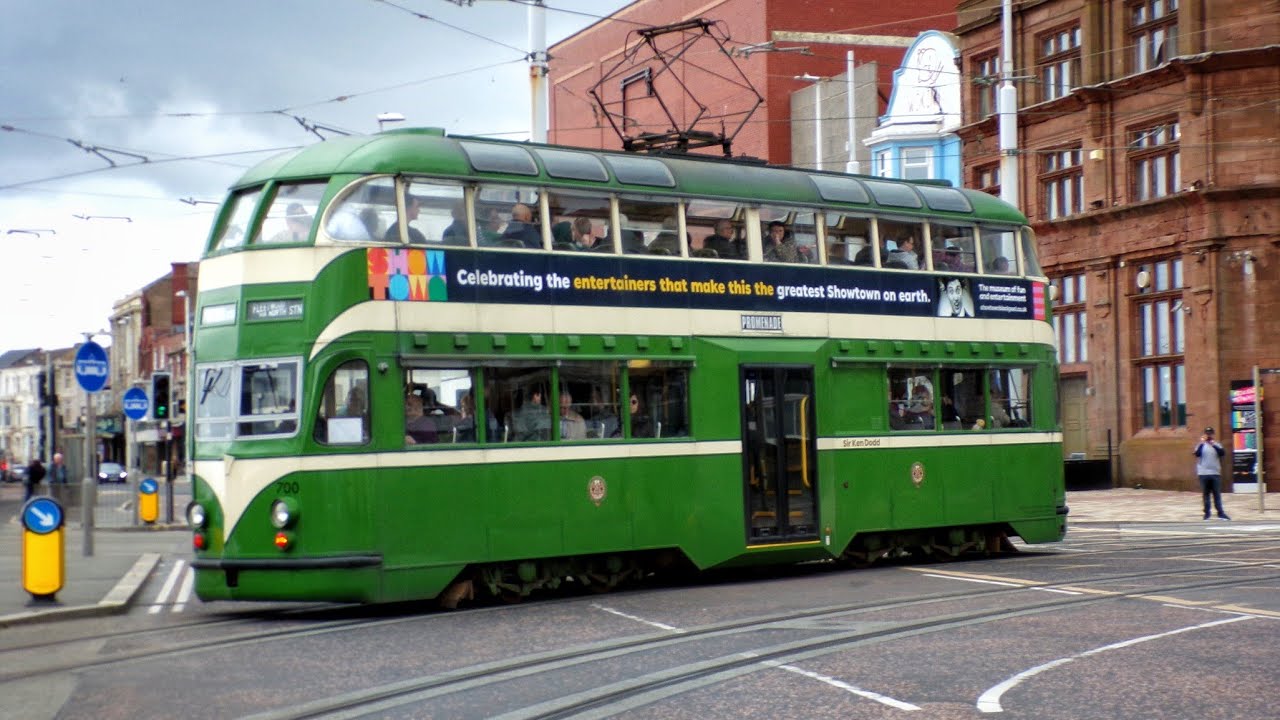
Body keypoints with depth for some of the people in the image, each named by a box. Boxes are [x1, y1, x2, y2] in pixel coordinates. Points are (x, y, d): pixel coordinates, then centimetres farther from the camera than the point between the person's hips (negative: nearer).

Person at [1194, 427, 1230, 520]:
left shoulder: (1216, 445, 7)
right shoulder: (1201, 445, 2)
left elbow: (1222, 453, -10)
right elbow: (1197, 454, -15)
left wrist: (1214, 445, -21)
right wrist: (1202, 443, -24)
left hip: (1215, 473, 1)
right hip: (1204, 473, -1)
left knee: (1217, 494, 3)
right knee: (1205, 494, 4)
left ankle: (1220, 512, 5)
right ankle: (1207, 513, 8)